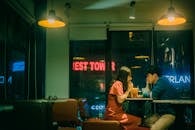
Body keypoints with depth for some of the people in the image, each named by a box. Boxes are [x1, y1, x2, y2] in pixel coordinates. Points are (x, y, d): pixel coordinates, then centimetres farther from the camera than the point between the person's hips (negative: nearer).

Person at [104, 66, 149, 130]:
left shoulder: (120, 84, 17)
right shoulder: (118, 83, -12)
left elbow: (122, 98, 8)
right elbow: (120, 100, -20)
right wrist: (128, 90, -9)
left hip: (116, 112, 9)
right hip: (113, 114, -9)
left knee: (138, 119, 1)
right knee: (138, 120, -14)